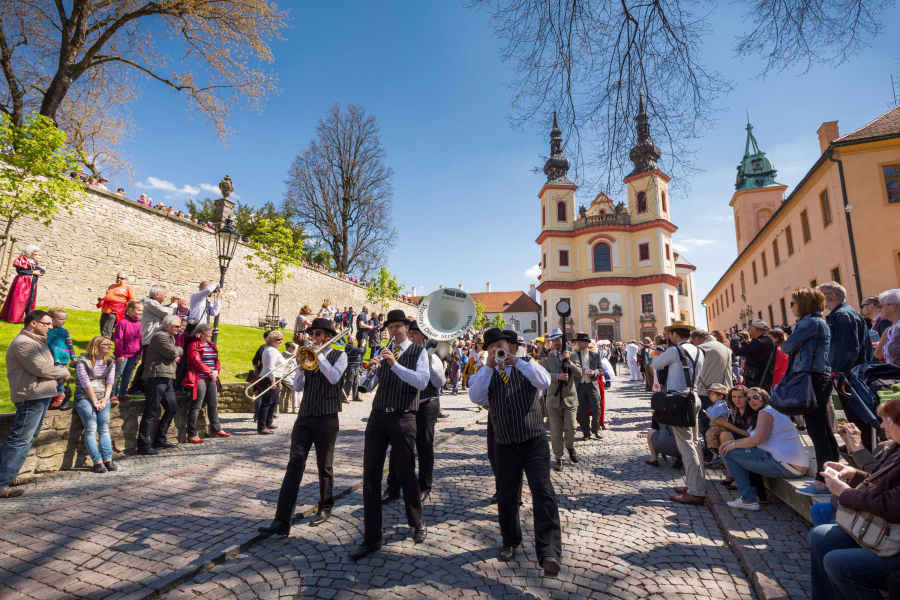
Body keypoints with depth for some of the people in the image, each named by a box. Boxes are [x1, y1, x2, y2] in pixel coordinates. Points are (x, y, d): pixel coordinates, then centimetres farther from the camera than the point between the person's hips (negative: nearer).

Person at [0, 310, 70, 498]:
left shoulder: (38, 341, 18)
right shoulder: (23, 342, -13)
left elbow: (47, 367, 17)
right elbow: (41, 368, -18)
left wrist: (59, 373, -1)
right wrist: (64, 372, -4)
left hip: (41, 396, 10)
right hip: (31, 397, -10)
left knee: (28, 438, 15)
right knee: (20, 439, -10)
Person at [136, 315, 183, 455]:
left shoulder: (170, 338, 23)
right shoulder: (160, 336, -8)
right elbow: (172, 353, -14)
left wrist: (176, 351, 3)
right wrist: (180, 350, 4)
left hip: (166, 379, 10)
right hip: (157, 377, -10)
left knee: (172, 409, 14)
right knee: (151, 412, -7)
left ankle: (159, 440, 23)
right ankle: (143, 445, -1)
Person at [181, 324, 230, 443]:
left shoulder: (211, 345, 17)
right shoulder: (194, 345, -6)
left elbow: (216, 360, 16)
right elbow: (196, 362, -14)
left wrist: (216, 371, -2)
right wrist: (210, 372, -14)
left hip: (211, 379, 8)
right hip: (199, 379, -8)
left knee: (213, 404, 14)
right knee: (196, 406, -5)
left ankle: (216, 429, 25)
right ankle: (192, 434, 2)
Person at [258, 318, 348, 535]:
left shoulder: (339, 356, 0)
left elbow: (334, 377, -19)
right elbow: (298, 386, 6)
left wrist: (319, 354, -14)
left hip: (327, 419, -3)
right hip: (304, 417, 3)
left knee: (325, 467, 9)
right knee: (295, 464, -4)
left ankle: (325, 507, 30)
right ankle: (282, 521, -2)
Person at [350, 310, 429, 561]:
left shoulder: (418, 352, 0)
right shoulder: (382, 351, 11)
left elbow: (422, 381, -16)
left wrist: (395, 364, -24)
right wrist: (369, 368, -12)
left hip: (403, 418, -4)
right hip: (378, 417, 4)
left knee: (407, 474, 8)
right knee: (370, 476, 2)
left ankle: (418, 524, 34)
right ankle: (372, 538, 15)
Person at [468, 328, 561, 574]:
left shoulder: (527, 366, 6)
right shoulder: (486, 374, 8)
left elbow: (545, 382, -14)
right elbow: (476, 397, -11)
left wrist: (517, 361, -20)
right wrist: (488, 366, -16)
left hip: (534, 442, -2)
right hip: (504, 445, 2)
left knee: (543, 493, -12)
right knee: (506, 497, 13)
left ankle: (548, 552, -7)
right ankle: (510, 541, 35)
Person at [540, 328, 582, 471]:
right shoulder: (546, 358, 3)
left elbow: (580, 374, -4)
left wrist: (569, 362, -17)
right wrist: (558, 376, -28)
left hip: (570, 397, 0)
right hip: (554, 399, 0)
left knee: (570, 427, -5)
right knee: (556, 431, 4)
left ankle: (570, 447, 27)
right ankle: (558, 458, 19)